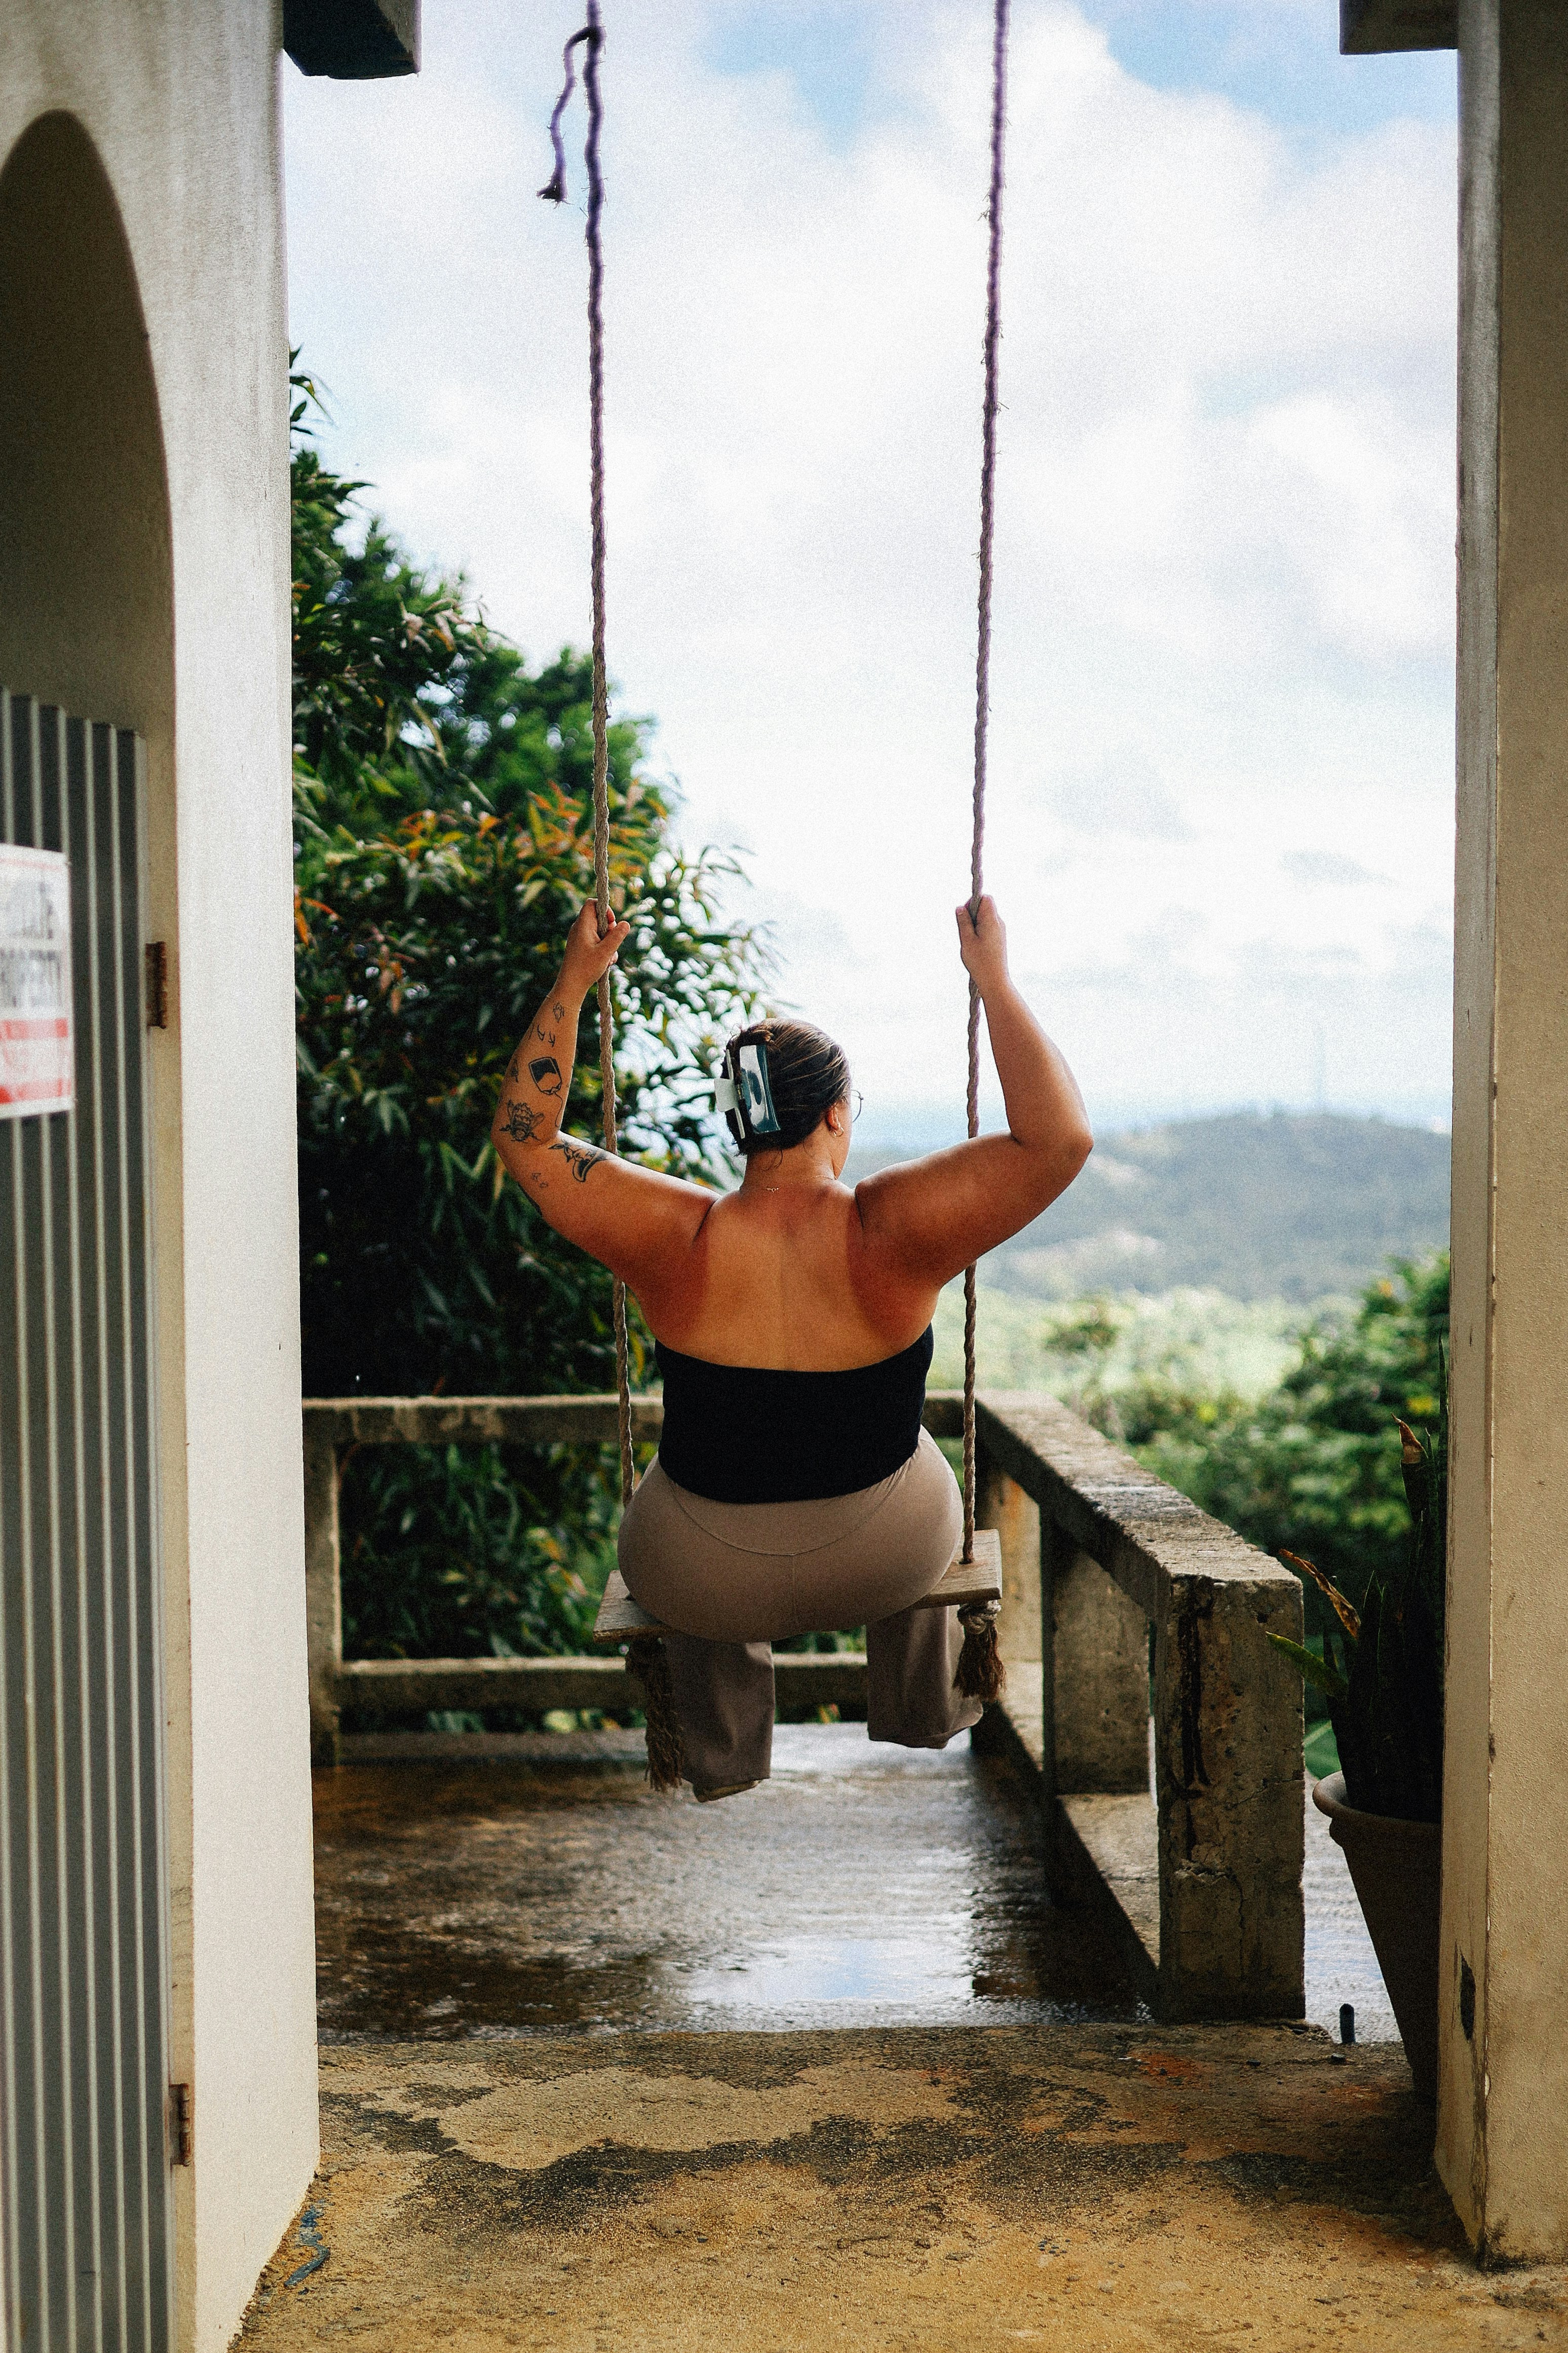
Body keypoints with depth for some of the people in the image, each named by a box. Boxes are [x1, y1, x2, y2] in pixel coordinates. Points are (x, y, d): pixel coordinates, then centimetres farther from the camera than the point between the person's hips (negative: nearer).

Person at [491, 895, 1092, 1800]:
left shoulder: (676, 1240, -20)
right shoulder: (890, 1235, -24)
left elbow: (525, 1133, -7)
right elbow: (1061, 1137, -22)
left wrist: (575, 981, -4)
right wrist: (995, 979, -18)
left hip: (706, 1584, 0)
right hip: (887, 1563, 0)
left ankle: (725, 1756, 50)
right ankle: (926, 1706, 57)